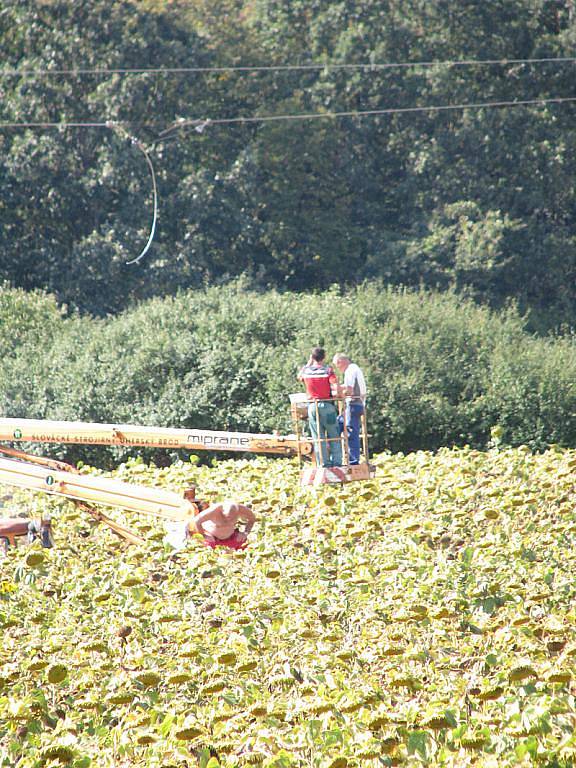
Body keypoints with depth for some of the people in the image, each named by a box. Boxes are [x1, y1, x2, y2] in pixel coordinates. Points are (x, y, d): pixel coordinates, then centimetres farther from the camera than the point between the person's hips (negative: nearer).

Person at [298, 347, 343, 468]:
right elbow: (336, 388, -16)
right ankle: (337, 462, 4)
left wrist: (309, 363, 22)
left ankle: (324, 464, 3)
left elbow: (300, 377, 26)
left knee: (318, 438, 6)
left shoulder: (306, 370, 1)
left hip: (312, 406, 2)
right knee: (334, 436, 7)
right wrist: (332, 393, 4)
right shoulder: (328, 370, -7)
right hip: (327, 405, -2)